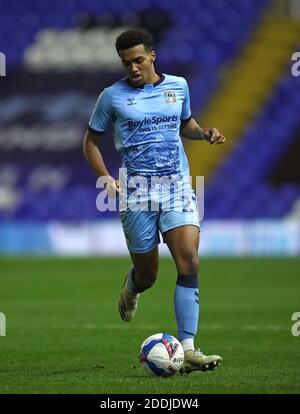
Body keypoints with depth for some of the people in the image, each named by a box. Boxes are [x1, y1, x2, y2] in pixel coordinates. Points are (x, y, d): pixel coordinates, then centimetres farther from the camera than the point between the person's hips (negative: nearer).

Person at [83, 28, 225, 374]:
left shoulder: (178, 85, 9)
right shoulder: (112, 96, 1)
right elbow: (91, 140, 9)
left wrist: (204, 133, 4)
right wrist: (105, 178, -5)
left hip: (178, 186, 2)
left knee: (189, 262, -17)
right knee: (147, 273, 6)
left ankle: (187, 349, -18)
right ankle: (132, 287, 47)